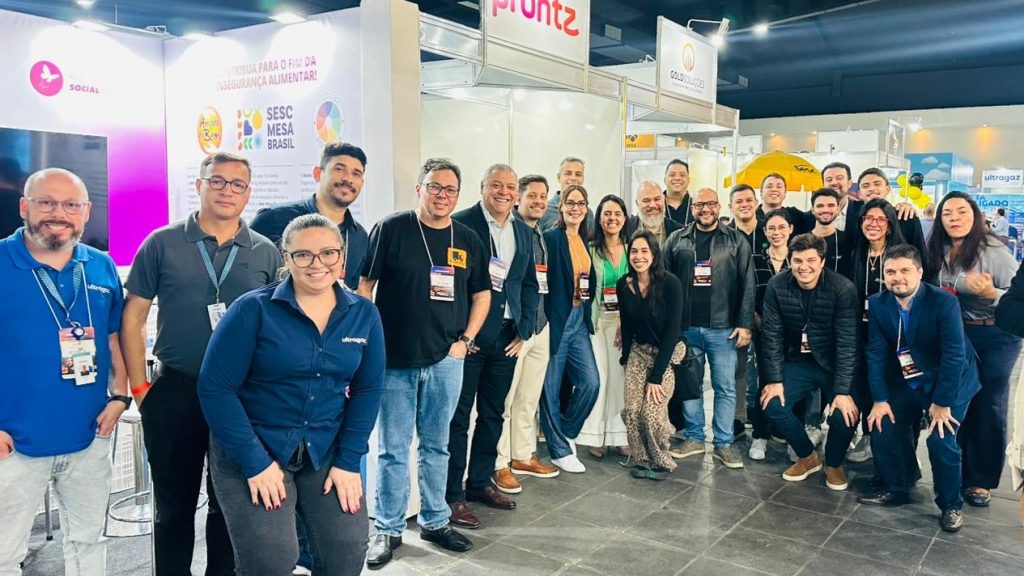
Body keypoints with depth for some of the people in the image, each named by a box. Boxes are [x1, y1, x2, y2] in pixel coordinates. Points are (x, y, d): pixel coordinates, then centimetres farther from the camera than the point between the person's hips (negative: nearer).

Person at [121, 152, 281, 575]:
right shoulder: (162, 244, 0)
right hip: (174, 392, -1)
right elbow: (132, 318, 2)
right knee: (174, 502, 13)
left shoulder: (266, 252, 3)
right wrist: (139, 386, -2)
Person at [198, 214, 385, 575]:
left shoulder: (364, 315, -1)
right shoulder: (253, 309, -12)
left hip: (327, 452, 3)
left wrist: (348, 461, -5)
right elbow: (215, 388, -13)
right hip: (251, 452, -3)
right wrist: (255, 463, -16)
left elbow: (367, 390, 3)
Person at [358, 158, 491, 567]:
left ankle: (435, 522, 29)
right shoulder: (391, 229, -4)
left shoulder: (468, 239, 7)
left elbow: (481, 295, 15)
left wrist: (465, 340, 4)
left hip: (446, 360, 3)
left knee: (436, 446, 14)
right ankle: (388, 530, 20)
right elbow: (364, 285, -3)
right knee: (393, 450, 5)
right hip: (394, 359, -3)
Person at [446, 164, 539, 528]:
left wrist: (524, 331, 5)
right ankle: (452, 495, 11)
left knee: (493, 414, 15)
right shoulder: (460, 224, -9)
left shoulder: (524, 233, 11)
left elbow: (529, 285, 15)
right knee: (458, 416, 1)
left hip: (506, 337, 6)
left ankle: (480, 482, 30)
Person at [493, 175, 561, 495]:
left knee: (529, 397, 16)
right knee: (505, 397, -1)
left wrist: (543, 316, 15)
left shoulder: (543, 235, 15)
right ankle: (499, 464, 9)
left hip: (540, 325, 8)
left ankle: (523, 456, 28)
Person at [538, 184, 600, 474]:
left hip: (579, 319, 7)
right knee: (551, 387, 3)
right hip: (556, 319, -7)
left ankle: (565, 433, 24)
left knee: (591, 382, 3)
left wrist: (586, 307, 8)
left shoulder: (585, 241, 13)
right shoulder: (551, 238, -9)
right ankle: (559, 450, 16)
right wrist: (544, 319, -18)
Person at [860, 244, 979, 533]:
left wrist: (942, 403, -22)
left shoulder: (944, 302, -23)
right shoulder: (878, 304, -9)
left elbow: (954, 356, -23)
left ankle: (951, 504, 7)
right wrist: (880, 399, -11)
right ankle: (896, 488, 21)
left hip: (949, 382, -4)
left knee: (941, 440, -17)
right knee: (882, 427, -3)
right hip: (906, 382, 5)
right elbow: (876, 353, -8)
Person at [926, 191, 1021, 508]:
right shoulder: (937, 250, 0)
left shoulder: (994, 251, -15)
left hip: (996, 337, -4)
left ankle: (981, 480, 19)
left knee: (988, 406, 5)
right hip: (954, 335, 4)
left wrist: (992, 294, -31)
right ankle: (957, 472, 23)